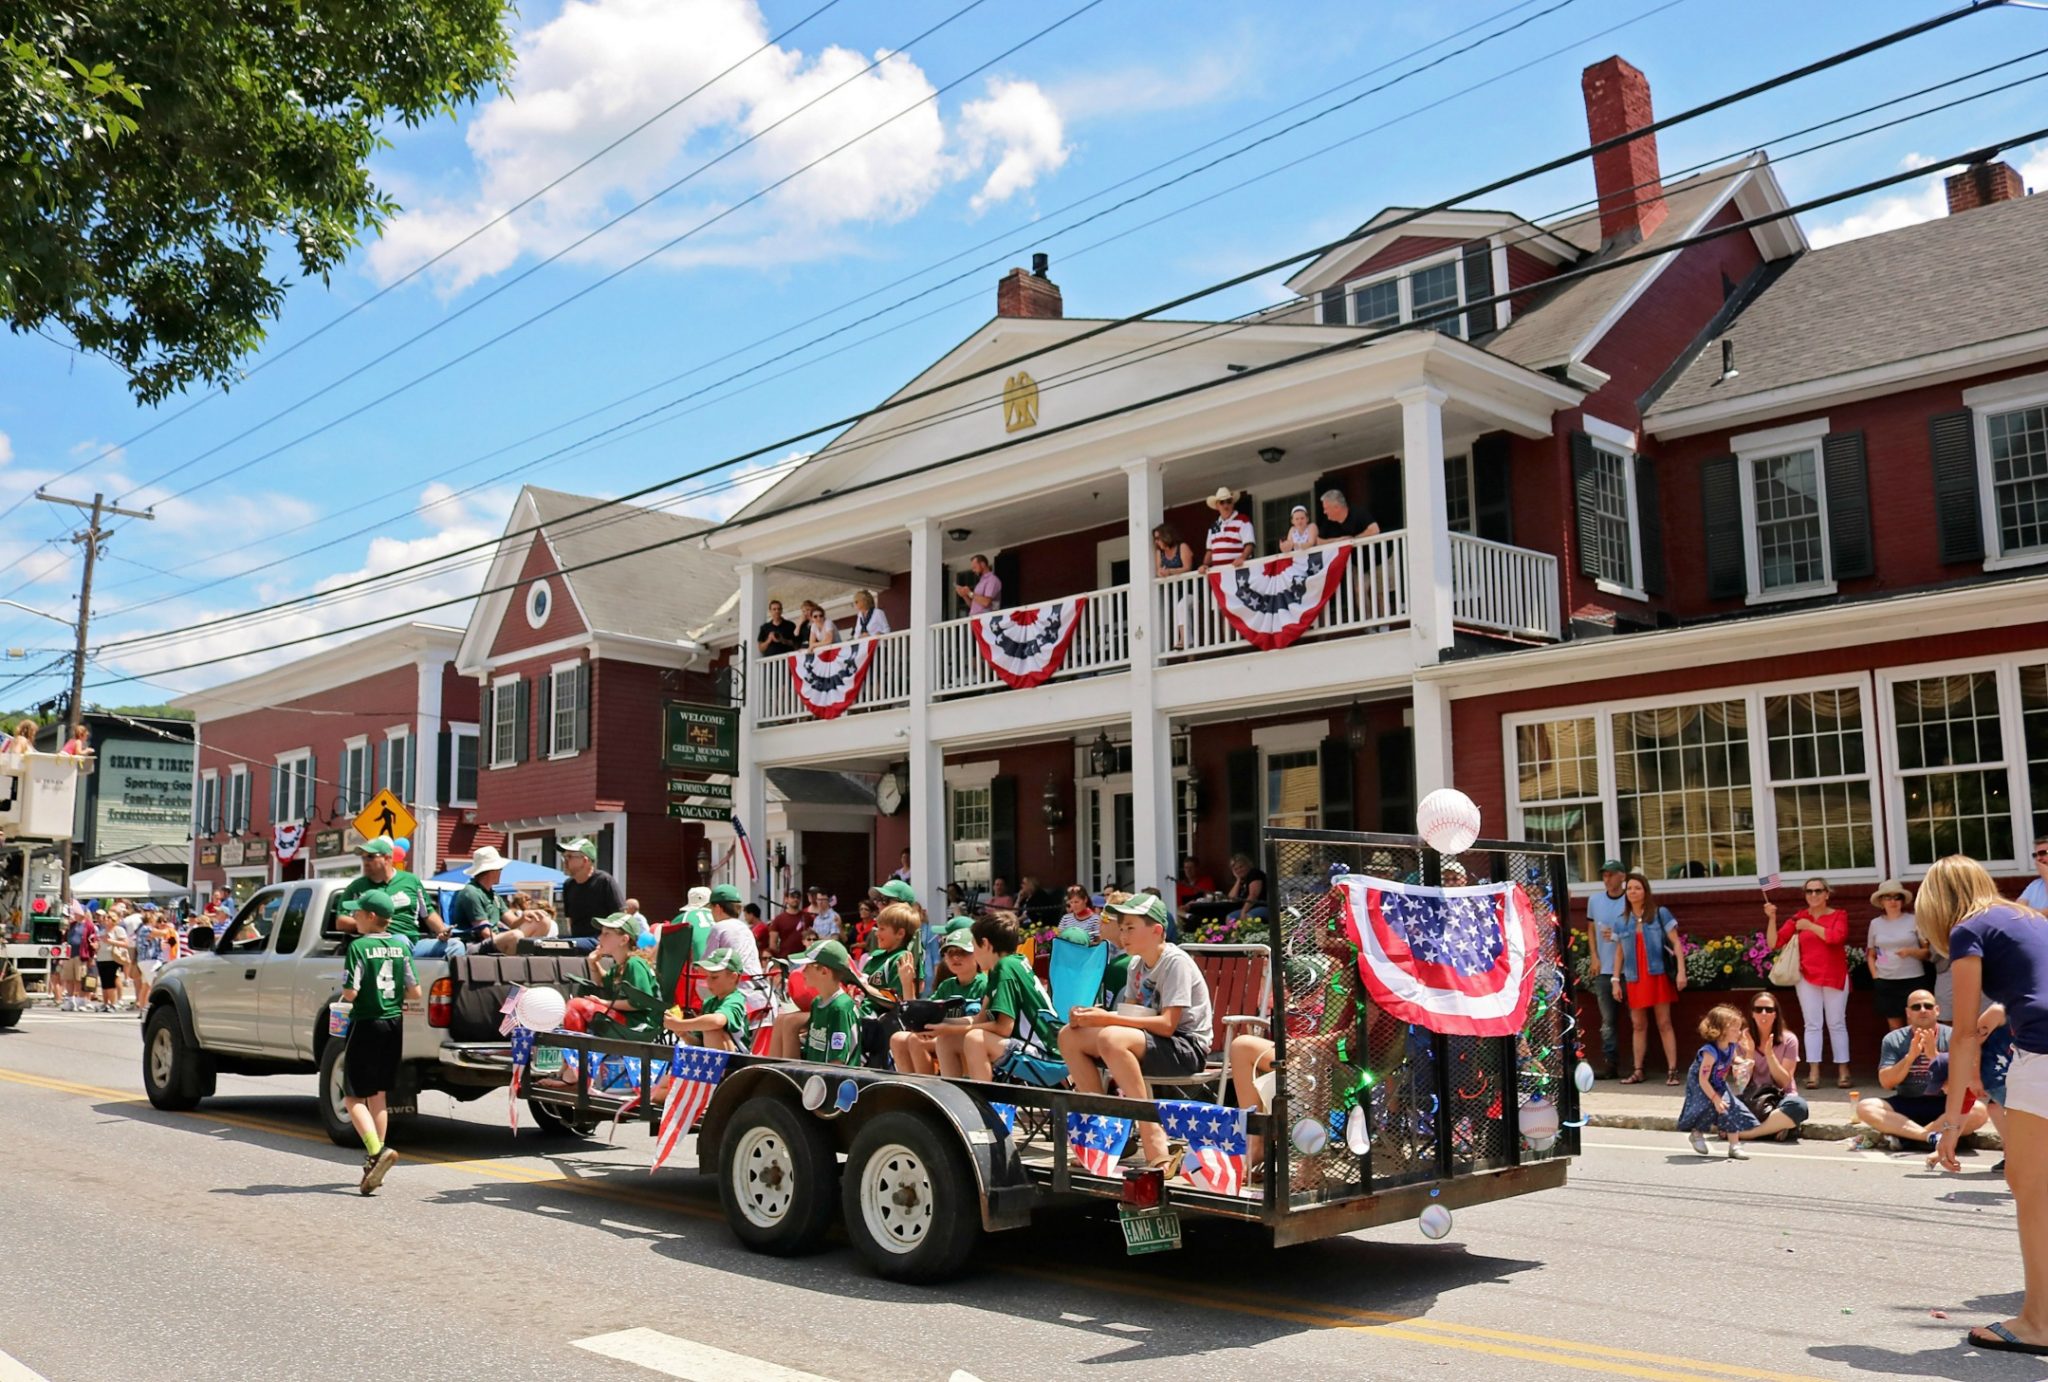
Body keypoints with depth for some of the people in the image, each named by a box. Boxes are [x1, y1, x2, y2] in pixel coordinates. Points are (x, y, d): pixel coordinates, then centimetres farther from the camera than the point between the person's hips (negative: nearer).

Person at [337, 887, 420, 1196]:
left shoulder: (359, 946, -13)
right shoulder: (400, 946, 4)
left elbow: (350, 993, -18)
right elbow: (415, 992, 3)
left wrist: (344, 996, 3)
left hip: (366, 1024, -6)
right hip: (393, 1024, 6)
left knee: (354, 1096, 0)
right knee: (379, 1095, 14)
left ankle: (376, 1151, -20)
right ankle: (375, 1162, 17)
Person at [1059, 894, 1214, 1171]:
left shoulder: (1176, 962, -15)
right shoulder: (1137, 963, 11)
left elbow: (1166, 1025, -23)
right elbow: (1131, 1013, 10)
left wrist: (1108, 1018, -26)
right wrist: (1093, 1016, -10)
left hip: (1187, 1047, -9)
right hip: (1151, 1043, 9)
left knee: (1111, 1039, -35)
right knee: (1070, 1036, -4)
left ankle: (1153, 1137, -30)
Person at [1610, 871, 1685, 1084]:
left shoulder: (1661, 914, 1)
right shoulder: (1621, 922, 10)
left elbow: (1676, 943, -1)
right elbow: (1619, 953, 13)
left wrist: (1681, 971, -10)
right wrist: (1616, 980, 8)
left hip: (1658, 974, -3)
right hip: (1634, 978, 3)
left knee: (1664, 1023, -2)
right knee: (1638, 1025, 7)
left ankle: (1672, 1070, 0)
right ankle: (1638, 1071, 11)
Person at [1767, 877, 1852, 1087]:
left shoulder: (1839, 915, 0)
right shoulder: (1799, 917, 5)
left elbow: (1836, 937, -20)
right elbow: (1776, 941, 0)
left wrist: (1810, 926, -16)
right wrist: (1772, 918, -12)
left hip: (1834, 977, -1)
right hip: (1808, 977, 1)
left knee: (1837, 1024, 4)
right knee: (1812, 1025, 1)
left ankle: (1843, 1072, 10)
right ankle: (1813, 1072, 1)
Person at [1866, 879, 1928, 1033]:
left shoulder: (1914, 920, 0)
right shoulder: (1875, 923, 8)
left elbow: (1928, 952, 1)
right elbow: (1871, 955, 16)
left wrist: (1910, 951, -17)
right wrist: (1875, 976, 4)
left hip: (1912, 980, -3)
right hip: (1886, 982, 3)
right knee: (1895, 1027, 8)